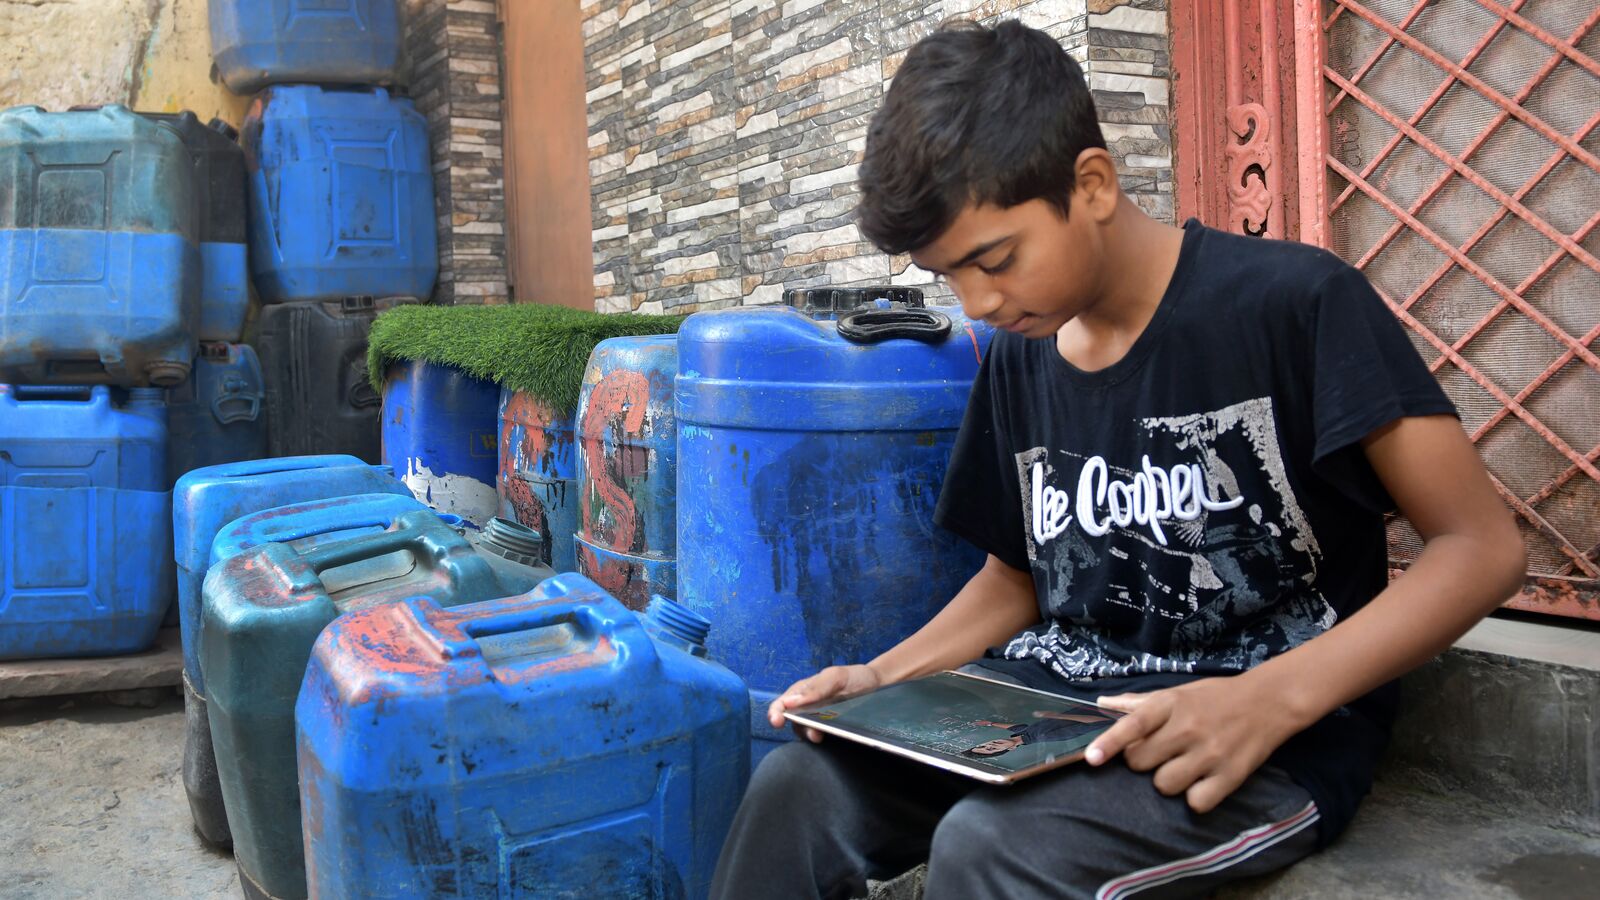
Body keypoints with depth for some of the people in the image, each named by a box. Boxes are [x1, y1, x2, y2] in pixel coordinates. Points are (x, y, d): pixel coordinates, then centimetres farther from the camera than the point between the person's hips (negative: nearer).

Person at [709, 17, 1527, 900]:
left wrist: (1274, 698, -25)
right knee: (796, 785, -16)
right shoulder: (1016, 357, 7)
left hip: (1276, 736, -5)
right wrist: (883, 677, 1)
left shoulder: (1293, 303, -11)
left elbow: (1483, 543, -11)